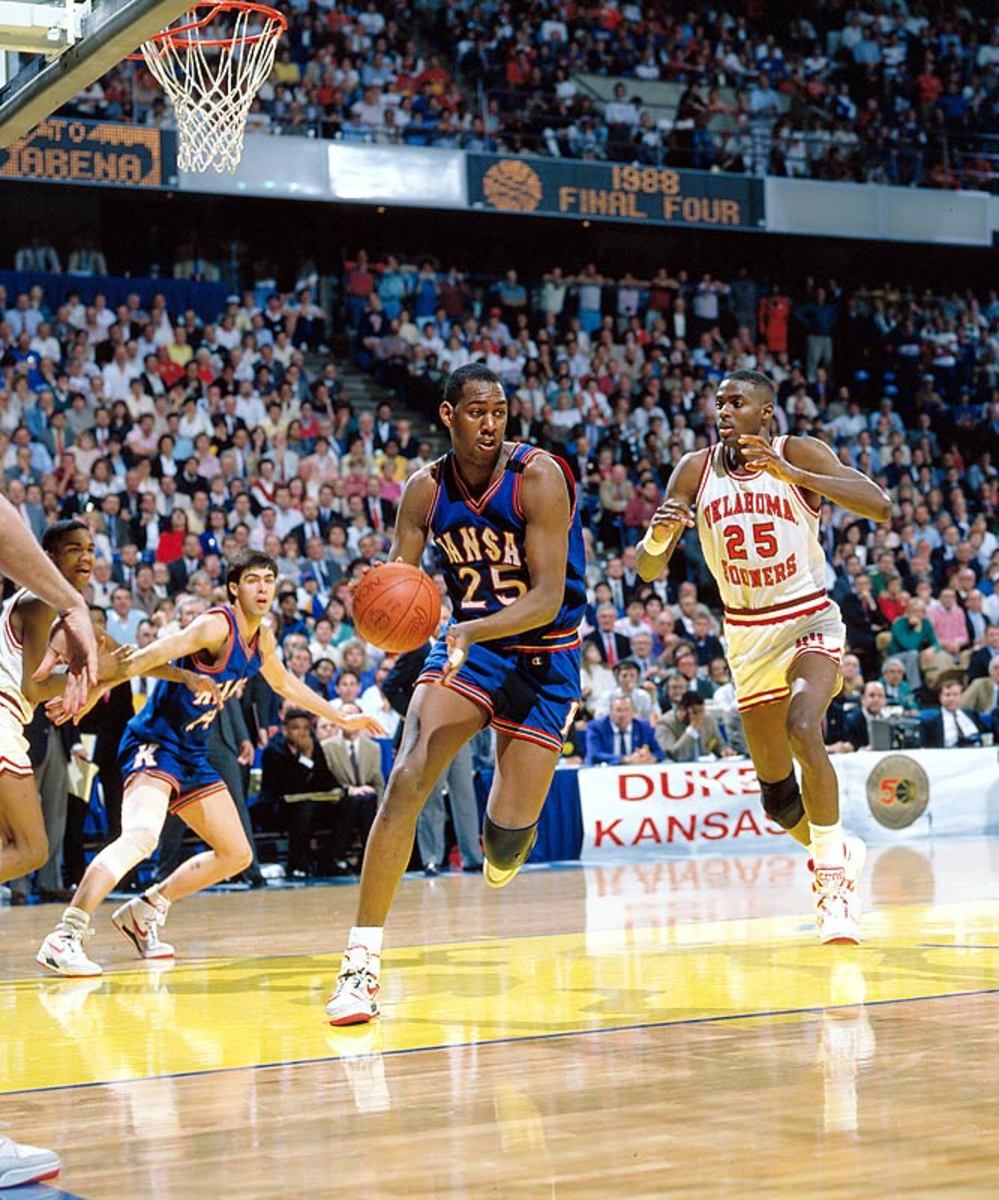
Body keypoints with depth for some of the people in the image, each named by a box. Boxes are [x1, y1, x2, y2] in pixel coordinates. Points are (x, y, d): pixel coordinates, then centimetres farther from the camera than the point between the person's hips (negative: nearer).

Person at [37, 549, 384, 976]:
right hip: (154, 742, -9)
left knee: (236, 855, 13)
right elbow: (152, 656, -26)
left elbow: (285, 683, 29)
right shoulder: (216, 626, -16)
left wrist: (341, 719, 35)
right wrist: (95, 689, -36)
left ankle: (142, 913, 23)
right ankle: (64, 937, -36)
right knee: (141, 835, -33)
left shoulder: (261, 639, 10)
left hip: (193, 754, 9)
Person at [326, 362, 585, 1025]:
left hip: (544, 654, -3)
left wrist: (474, 630, -39)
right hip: (468, 641, 3)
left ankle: (505, 844, 36)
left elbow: (548, 598, -23)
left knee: (509, 833, -7)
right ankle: (362, 961, -17)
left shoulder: (539, 477, -19)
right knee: (405, 782, -20)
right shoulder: (426, 490, -6)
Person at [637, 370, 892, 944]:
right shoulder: (696, 470, -2)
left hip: (811, 621, -4)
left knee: (803, 727, -32)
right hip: (748, 633, 4)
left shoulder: (798, 453, -10)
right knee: (777, 793, 7)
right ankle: (838, 851, 38)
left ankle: (834, 875, -19)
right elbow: (649, 570, -1)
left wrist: (792, 475, -32)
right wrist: (658, 535, -25)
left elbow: (881, 506, -24)